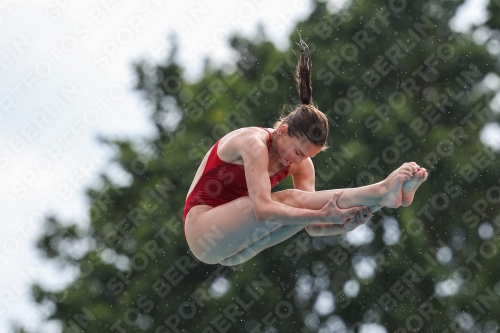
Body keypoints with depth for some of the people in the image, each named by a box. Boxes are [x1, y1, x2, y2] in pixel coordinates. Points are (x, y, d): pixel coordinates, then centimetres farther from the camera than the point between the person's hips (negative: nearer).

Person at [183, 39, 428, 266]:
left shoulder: (301, 165, 1)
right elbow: (263, 210, -33)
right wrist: (321, 216, -40)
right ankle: (382, 192, -41)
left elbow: (311, 225, -7)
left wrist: (343, 226, -28)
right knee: (289, 200, -28)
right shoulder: (254, 144, -22)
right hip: (201, 228, -7)